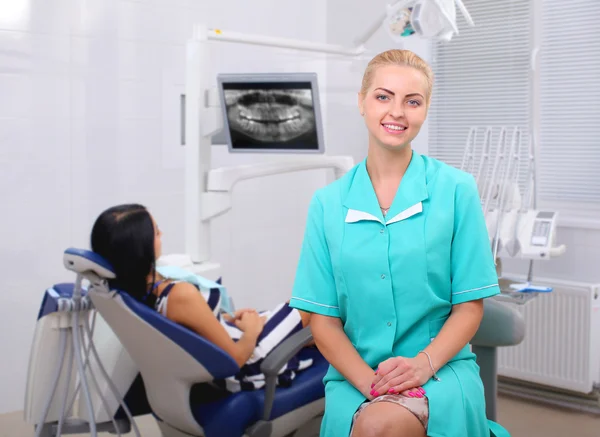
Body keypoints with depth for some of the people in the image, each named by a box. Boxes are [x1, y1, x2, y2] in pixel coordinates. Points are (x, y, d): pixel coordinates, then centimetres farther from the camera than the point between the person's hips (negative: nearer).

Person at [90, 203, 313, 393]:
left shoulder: (126, 288, -13)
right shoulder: (181, 294, -37)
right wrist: (252, 330, -6)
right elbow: (235, 358, -25)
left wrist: (228, 319, 4)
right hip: (248, 368, -8)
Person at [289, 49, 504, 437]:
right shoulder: (328, 203, 6)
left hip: (440, 370, -2)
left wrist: (424, 363, -16)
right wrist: (368, 380, -13)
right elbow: (323, 320, 4)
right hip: (355, 376, 2)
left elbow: (470, 306, 1)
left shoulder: (456, 190, 1)